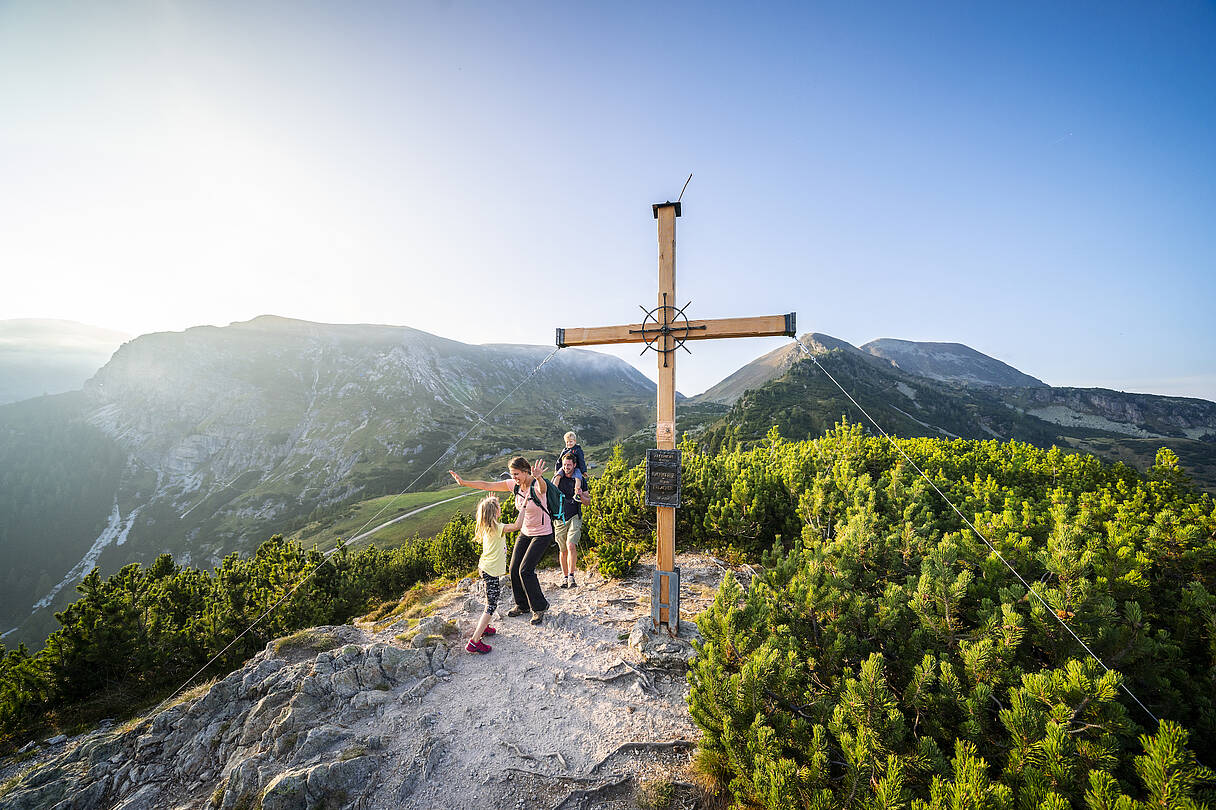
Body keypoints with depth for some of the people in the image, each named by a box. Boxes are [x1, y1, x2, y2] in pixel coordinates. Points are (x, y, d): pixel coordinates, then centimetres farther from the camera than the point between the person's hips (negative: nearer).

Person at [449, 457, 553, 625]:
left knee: (525, 570, -12)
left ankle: (539, 607, 8)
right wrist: (464, 482, -11)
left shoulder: (537, 486, -25)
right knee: (514, 569, 6)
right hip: (525, 533, 7)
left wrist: (538, 478, -74)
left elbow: (543, 487, -51)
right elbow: (488, 486, -4)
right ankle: (522, 605, 28)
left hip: (543, 534, -7)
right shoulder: (514, 485, -6)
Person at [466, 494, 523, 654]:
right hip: (491, 571, -10)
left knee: (491, 601, 25)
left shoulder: (487, 527, 4)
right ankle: (474, 641, -3)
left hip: (485, 568, 10)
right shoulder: (497, 528, -22)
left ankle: (483, 627, 40)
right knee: (491, 606, -4)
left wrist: (490, 504, 28)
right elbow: (517, 526, -32)